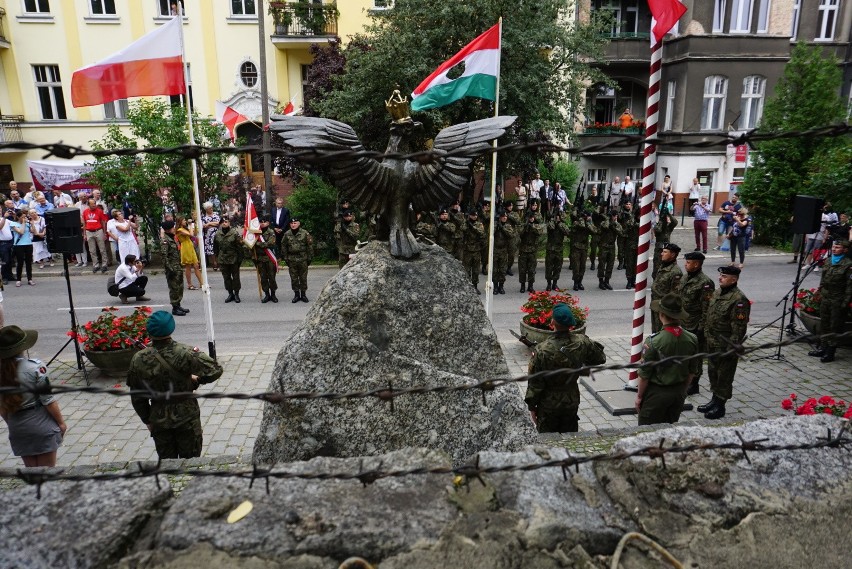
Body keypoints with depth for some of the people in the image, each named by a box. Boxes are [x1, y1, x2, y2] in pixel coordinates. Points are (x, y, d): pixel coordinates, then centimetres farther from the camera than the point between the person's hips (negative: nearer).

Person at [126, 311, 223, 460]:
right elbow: (215, 370, -19)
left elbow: (137, 397, 0)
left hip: (159, 419, 3)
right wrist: (197, 379, 0)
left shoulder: (138, 360, -10)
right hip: (186, 416, -2)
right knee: (190, 461, 13)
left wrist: (147, 419, 13)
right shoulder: (185, 353, -21)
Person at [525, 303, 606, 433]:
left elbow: (534, 383, -16)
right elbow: (600, 358, 6)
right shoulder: (582, 343, -14)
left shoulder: (542, 350, -24)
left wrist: (531, 406, -3)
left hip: (548, 404, -3)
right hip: (572, 402, 3)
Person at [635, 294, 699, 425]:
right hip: (679, 393, 5)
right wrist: (682, 390, 19)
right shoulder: (692, 339, -8)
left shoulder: (653, 342, -24)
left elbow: (644, 374, -16)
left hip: (656, 393, -5)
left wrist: (639, 396, -2)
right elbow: (692, 372, 4)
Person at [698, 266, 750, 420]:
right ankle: (715, 400, 35)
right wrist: (706, 335, 17)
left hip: (725, 346, -9)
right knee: (712, 372, 20)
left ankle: (720, 406, 17)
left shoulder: (739, 300, -20)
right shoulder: (717, 293, 7)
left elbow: (739, 328, -21)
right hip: (712, 344, 9)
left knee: (724, 376, 5)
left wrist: (732, 348, -21)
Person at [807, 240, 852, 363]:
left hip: (838, 301, -7)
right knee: (824, 324, 15)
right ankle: (822, 348, 26)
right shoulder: (828, 261, 9)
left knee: (835, 327, 2)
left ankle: (830, 352, 10)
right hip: (825, 299, 7)